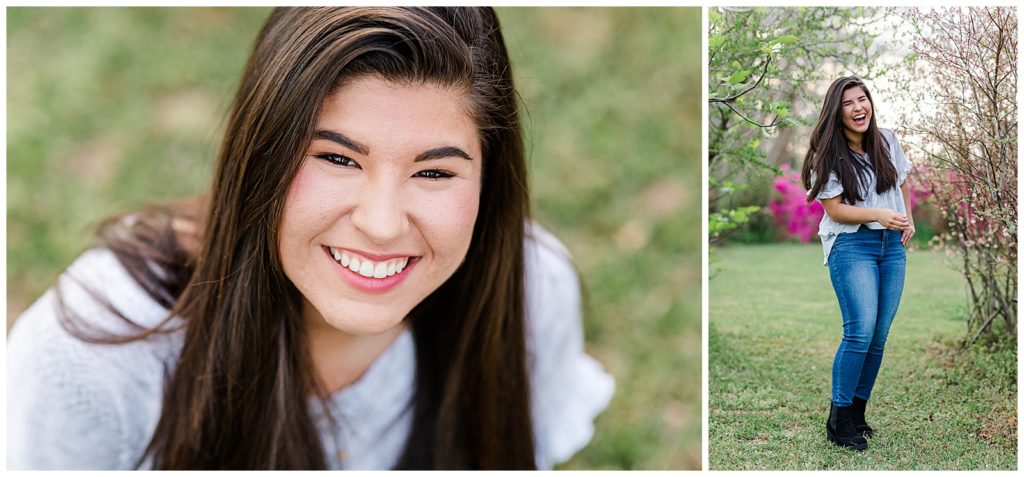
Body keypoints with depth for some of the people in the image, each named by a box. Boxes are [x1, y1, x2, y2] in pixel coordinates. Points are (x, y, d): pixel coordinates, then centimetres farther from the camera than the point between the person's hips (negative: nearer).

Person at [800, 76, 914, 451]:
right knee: (861, 332, -16)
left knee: (879, 335, 4)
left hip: (893, 245, 6)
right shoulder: (828, 155, -8)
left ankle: (857, 411, 16)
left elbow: (903, 181, 23)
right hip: (851, 245, -5)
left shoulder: (887, 140, 7)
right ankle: (839, 418, -4)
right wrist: (879, 214, -23)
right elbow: (834, 209, -11)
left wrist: (908, 219, 10)